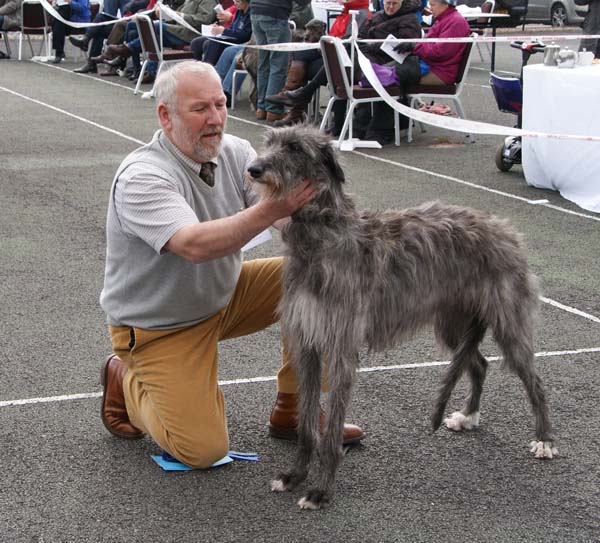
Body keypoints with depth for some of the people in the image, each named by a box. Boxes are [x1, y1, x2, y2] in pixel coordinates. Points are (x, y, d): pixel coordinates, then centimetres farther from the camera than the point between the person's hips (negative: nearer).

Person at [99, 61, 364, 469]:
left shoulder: (234, 153, -6)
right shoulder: (142, 178, -27)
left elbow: (283, 216, -17)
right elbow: (195, 245, -42)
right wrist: (272, 209, -52)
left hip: (224, 296, 7)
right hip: (159, 328, -7)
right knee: (203, 449, -15)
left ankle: (294, 413, 1)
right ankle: (126, 381, 14)